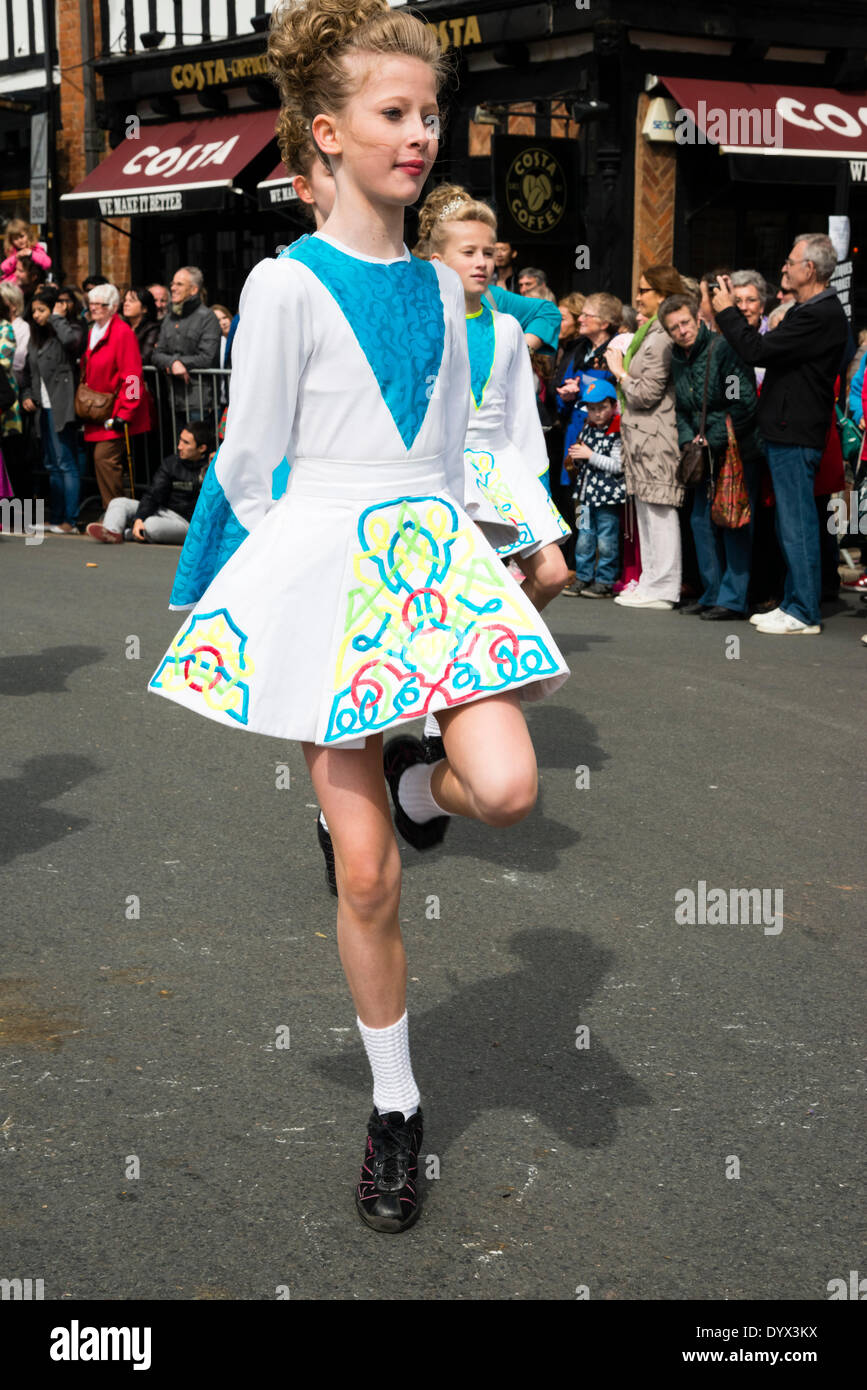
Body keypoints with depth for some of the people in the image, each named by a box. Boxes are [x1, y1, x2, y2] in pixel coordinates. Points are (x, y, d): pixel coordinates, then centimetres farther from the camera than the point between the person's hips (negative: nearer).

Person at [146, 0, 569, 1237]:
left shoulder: (441, 285, 9)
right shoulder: (287, 285, -7)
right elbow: (249, 460, -2)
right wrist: (208, 594, 1)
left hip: (435, 552, 4)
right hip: (326, 564, -4)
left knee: (507, 789, -23)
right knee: (366, 875, 1)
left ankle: (413, 786, 16)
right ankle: (396, 1107, 20)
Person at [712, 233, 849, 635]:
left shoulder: (820, 316, -17)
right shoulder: (811, 311, 18)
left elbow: (759, 351, -21)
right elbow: (767, 351, 17)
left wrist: (727, 312, -9)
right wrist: (732, 312, 12)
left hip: (795, 436, -11)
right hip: (787, 431, 11)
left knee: (797, 523, -6)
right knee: (790, 524, 15)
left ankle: (804, 614, -2)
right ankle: (794, 605, 22)